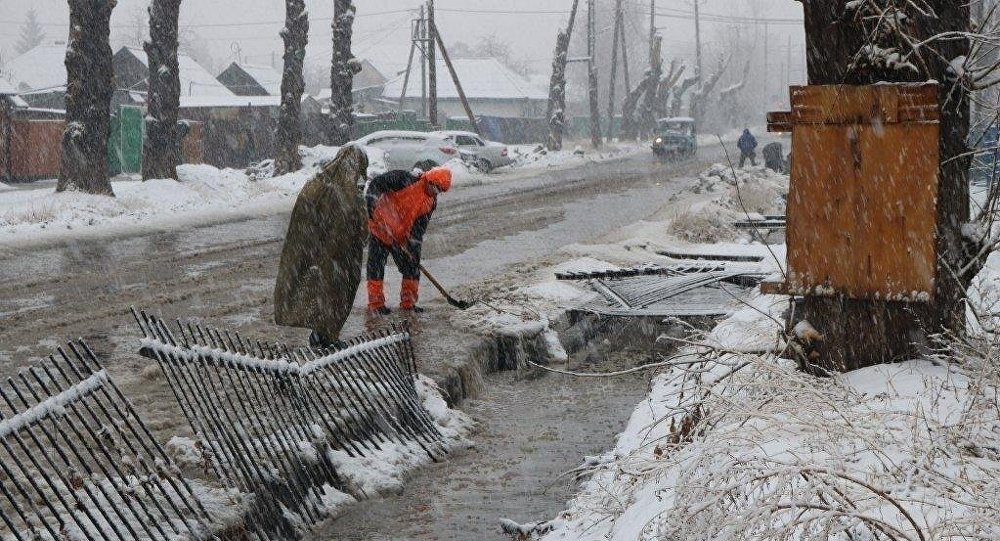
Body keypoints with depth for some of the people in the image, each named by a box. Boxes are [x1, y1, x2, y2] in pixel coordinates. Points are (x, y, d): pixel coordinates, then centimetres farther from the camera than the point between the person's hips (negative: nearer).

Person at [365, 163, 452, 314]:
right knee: (376, 264, -6)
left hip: (401, 235, 6)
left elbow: (419, 227, -2)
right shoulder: (405, 179, -19)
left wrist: (414, 248, -11)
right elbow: (376, 184, -17)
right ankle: (375, 304, 0)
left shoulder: (431, 202, -1)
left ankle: (408, 303, 13)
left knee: (412, 266, 4)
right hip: (380, 228, -6)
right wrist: (371, 204, -24)